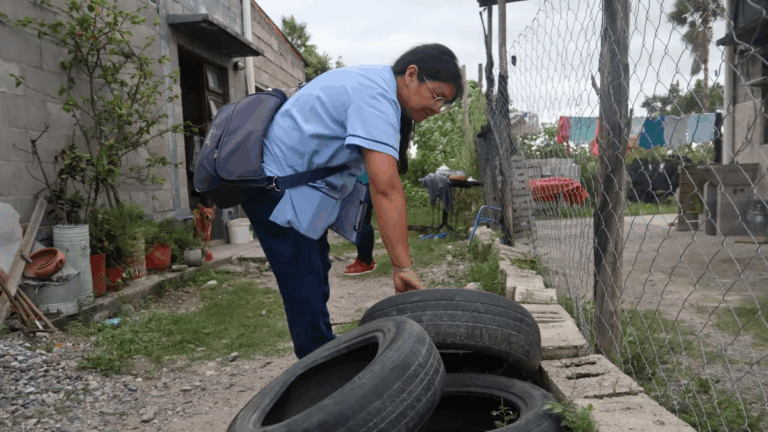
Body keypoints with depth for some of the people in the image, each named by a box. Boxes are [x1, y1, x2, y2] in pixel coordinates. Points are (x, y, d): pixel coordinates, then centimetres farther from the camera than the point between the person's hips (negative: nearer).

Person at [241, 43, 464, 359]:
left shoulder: (373, 82, 9)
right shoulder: (376, 98, -24)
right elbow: (386, 188, -33)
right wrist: (403, 267, -33)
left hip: (300, 190, 11)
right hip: (276, 190, -11)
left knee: (316, 291, 17)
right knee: (307, 299, -12)